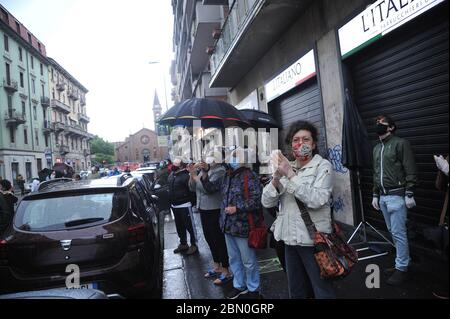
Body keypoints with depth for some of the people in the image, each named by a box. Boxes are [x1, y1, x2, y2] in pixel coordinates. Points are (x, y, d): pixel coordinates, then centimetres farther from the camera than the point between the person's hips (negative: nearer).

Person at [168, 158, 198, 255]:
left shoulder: (185, 175, -17)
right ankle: (183, 244, 33)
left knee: (189, 225, 1)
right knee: (179, 226, 18)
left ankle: (194, 245, 14)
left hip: (184, 205, -9)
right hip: (174, 205, 9)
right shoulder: (171, 175, 9)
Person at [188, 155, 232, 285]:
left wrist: (195, 176, -18)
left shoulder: (219, 171, -14)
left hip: (215, 210, -8)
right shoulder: (203, 171, 9)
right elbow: (193, 188, 8)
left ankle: (226, 272, 13)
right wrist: (192, 174, -7)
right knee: (209, 238, 17)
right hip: (203, 209, 8)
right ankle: (217, 267, 34)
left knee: (219, 239, 0)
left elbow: (209, 188, -24)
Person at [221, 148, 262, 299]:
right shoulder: (228, 176, 11)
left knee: (248, 261, 9)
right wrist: (223, 218, 18)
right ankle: (239, 286, 39)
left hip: (243, 226, -8)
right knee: (234, 259, 21)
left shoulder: (250, 177, -14)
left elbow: (257, 200, -20)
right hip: (228, 226, 8)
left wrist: (237, 208, -20)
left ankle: (253, 289, 29)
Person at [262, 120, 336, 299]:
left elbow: (316, 200, -23)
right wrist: (276, 177, -16)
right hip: (290, 239, 5)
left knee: (323, 292, 9)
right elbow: (266, 202, 0)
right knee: (296, 291, 22)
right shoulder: (286, 168, 7)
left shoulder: (323, 166, -6)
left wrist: (290, 174, -24)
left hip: (313, 239, -5)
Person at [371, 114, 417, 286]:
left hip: (396, 196, -7)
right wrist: (375, 195, 17)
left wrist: (409, 194, -16)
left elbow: (410, 171, -11)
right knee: (392, 231, 12)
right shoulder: (376, 148, 16)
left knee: (398, 233, -3)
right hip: (383, 197, 7)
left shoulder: (400, 143, -6)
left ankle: (402, 269, 7)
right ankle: (402, 262, 24)